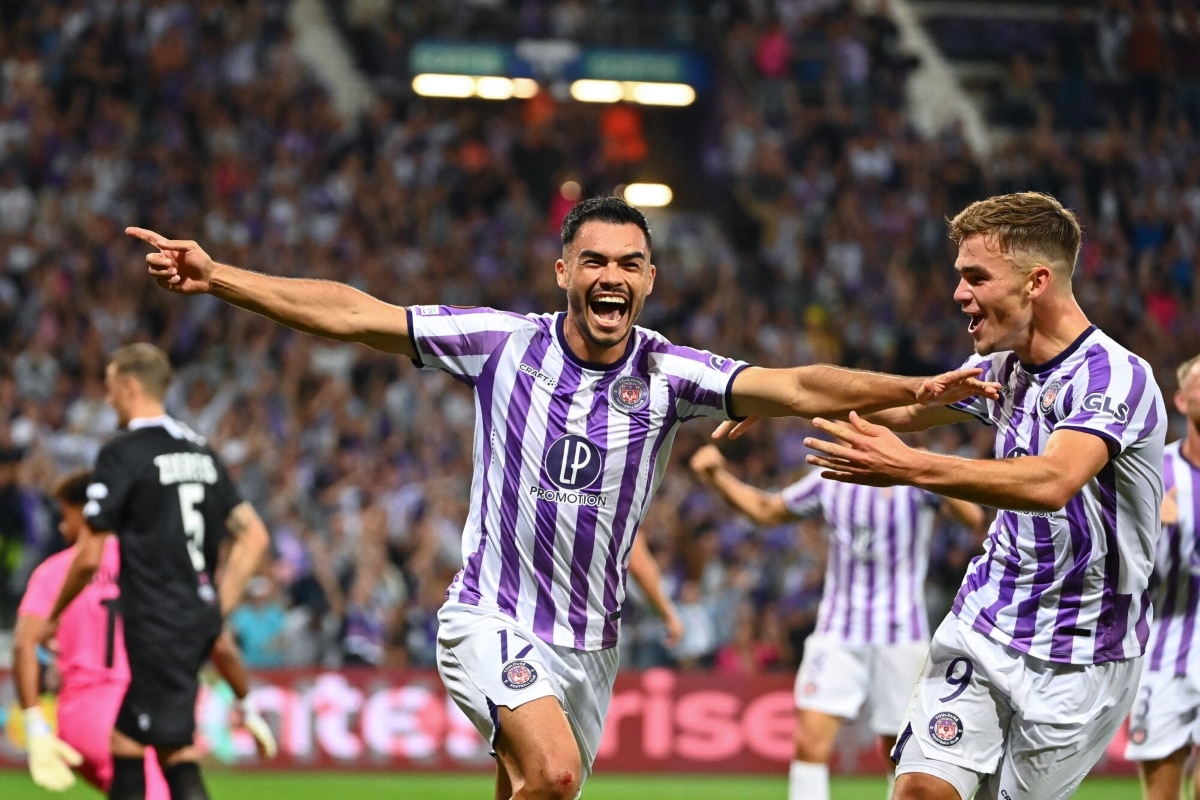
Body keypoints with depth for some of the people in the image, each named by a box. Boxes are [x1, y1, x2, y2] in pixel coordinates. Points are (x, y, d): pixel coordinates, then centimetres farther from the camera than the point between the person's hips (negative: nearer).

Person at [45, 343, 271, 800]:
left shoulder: (122, 454, -10)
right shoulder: (200, 451, 12)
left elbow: (90, 557, -9)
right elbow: (254, 536, 12)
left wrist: (54, 616, 6)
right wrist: (220, 605, 15)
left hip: (159, 624, -8)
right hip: (200, 617, 8)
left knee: (178, 755, -8)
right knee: (125, 743, 16)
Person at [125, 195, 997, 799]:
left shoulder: (667, 375, -4)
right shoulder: (503, 343, -6)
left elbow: (798, 388, -16)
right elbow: (349, 312, -5)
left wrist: (916, 389, -30)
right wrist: (217, 277, -10)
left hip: (588, 640, 3)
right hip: (491, 620, -3)